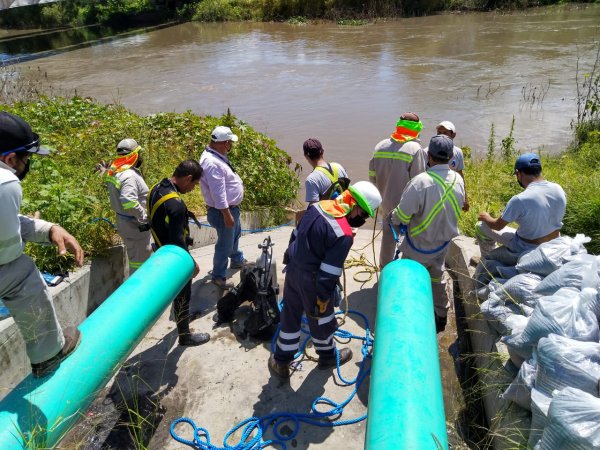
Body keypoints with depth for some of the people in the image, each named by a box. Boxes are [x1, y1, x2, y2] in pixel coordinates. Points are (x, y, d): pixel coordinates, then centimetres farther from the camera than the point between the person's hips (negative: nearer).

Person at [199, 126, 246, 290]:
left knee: (235, 234, 30)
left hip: (232, 207, 11)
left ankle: (237, 260, 53)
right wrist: (226, 215, -27)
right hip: (223, 210, -11)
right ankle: (218, 276, 22)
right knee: (225, 244, 4)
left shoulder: (217, 155, 3)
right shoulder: (211, 162, -30)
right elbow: (218, 193, -30)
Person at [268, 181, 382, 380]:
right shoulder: (344, 235, -28)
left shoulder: (318, 206, -5)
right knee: (322, 320, 20)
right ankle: (327, 355, 45)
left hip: (293, 269, 7)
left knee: (290, 316, 21)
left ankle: (280, 360, 36)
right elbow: (327, 275, -25)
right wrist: (321, 301, -14)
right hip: (311, 280, -7)